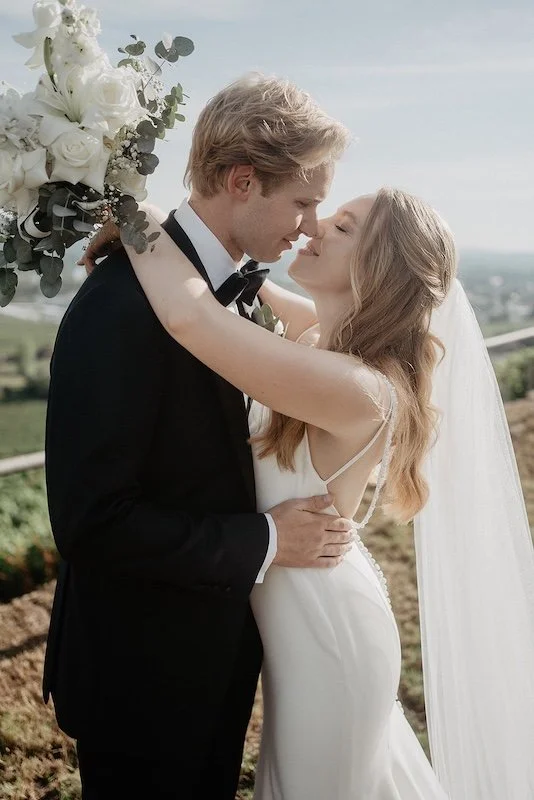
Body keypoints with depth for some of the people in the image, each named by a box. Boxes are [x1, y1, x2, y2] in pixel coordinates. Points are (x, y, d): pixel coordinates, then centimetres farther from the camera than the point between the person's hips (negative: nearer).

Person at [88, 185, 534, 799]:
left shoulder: (359, 389, -34)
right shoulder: (326, 344, -6)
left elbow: (190, 316, -43)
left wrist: (139, 219, -26)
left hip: (326, 633, -8)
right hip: (319, 615, 8)